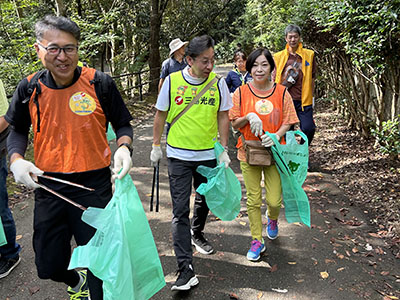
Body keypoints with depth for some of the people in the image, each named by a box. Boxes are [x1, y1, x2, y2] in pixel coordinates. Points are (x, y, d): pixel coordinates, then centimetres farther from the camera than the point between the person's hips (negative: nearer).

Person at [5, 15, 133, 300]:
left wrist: (124, 148, -19)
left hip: (94, 186, -3)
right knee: (49, 265, 17)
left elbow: (122, 124, 1)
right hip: (48, 187, 3)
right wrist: (16, 159, -5)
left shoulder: (100, 83, -10)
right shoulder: (29, 89, -2)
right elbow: (18, 130, 13)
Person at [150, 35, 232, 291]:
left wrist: (224, 150, -1)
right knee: (180, 210, -5)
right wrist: (156, 146, 6)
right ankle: (186, 269, 0)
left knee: (204, 200, 20)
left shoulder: (218, 82, -4)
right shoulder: (172, 81, -7)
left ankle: (197, 234, 51)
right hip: (179, 156, -2)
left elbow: (223, 116, 3)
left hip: (208, 154, 2)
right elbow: (161, 115, 3)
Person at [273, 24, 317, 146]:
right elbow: (273, 79, 11)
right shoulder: (278, 56, 6)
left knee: (309, 129, -9)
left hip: (303, 100, 0)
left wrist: (311, 96, 9)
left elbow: (312, 78, 12)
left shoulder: (309, 55, 6)